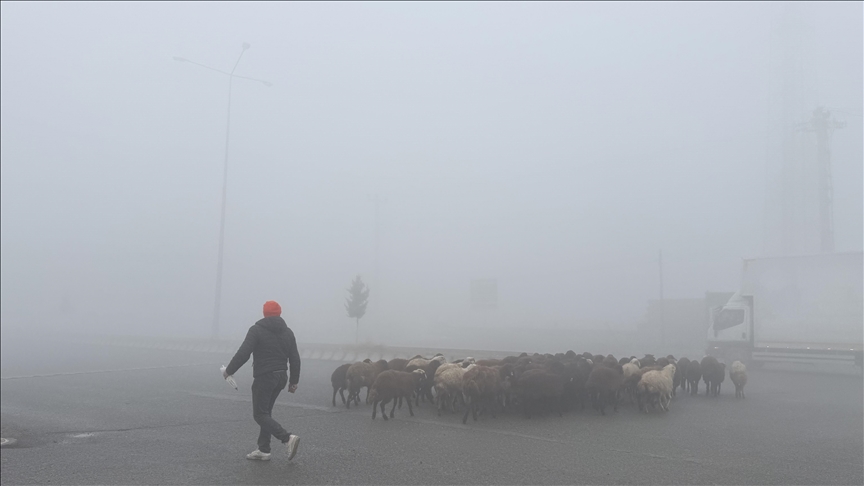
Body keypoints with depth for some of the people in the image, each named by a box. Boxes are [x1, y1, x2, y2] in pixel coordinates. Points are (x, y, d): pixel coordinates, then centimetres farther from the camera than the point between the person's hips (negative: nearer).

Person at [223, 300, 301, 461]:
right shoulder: (287, 332, 9)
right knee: (266, 412, 18)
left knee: (260, 414, -2)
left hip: (264, 377, -7)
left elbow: (243, 354, -16)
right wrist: (293, 381, 13)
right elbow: (295, 359, 7)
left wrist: (229, 370, -3)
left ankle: (288, 438, -19)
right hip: (281, 377, 7)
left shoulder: (257, 330, -8)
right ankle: (263, 450, 17)